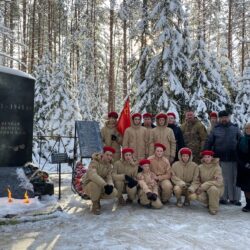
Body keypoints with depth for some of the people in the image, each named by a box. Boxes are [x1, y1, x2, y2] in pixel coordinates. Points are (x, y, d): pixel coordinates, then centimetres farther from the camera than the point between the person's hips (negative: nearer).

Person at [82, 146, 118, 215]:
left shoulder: (109, 165, 0)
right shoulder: (94, 162, -23)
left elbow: (109, 178, -9)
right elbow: (92, 175, -40)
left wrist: (110, 185, -33)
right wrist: (105, 185, -47)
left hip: (101, 186, 6)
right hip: (88, 185, -6)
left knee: (114, 193, -15)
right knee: (96, 184, -39)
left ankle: (96, 197, 10)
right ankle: (95, 205, -15)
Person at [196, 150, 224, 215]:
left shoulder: (216, 167, -14)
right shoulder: (200, 167, -3)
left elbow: (219, 182, -23)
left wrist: (204, 186, -27)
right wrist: (200, 186, -21)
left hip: (217, 187, -3)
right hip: (204, 189, 3)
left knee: (213, 189, -37)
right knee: (199, 196, -27)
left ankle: (214, 208, -14)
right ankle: (210, 203, 8)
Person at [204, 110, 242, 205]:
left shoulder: (235, 128, 9)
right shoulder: (215, 130, 6)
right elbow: (208, 143, 4)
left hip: (234, 158, 2)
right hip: (221, 159, -1)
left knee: (235, 179, 6)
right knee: (223, 180, 4)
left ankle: (235, 198, 16)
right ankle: (223, 198, 15)